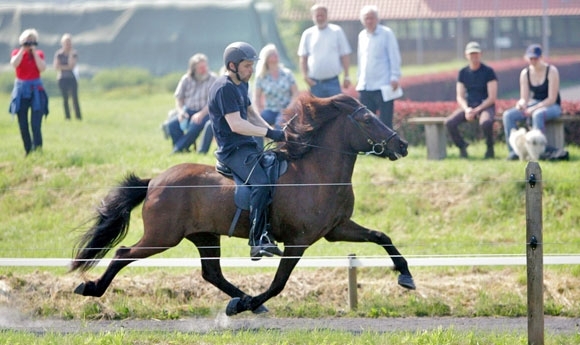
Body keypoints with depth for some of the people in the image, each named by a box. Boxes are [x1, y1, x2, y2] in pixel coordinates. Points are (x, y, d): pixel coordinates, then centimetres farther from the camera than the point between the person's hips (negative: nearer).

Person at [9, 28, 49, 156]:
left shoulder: (39, 54, 6)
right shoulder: (17, 53, 5)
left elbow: (42, 68, -11)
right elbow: (14, 64, -16)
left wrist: (34, 52, -10)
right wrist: (23, 50, -14)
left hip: (36, 91, -1)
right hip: (21, 90, 1)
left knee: (36, 125, -14)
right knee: (23, 125, 3)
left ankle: (37, 150, -15)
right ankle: (28, 151, 15)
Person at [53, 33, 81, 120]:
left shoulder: (74, 53, 3)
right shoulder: (59, 54, 1)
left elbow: (71, 65, -11)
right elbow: (56, 66, -8)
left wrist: (71, 54, -14)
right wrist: (67, 67, -12)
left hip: (72, 78, 0)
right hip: (62, 79, 0)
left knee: (75, 98, -9)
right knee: (65, 98, 1)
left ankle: (78, 116, -10)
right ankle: (67, 116, 4)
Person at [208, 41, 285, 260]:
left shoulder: (241, 85, 16)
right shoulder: (225, 88, -16)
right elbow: (236, 124, -23)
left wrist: (273, 132, 7)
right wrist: (269, 133, -24)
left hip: (248, 146, 11)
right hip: (233, 150, -11)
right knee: (261, 183, -29)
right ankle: (258, 242, -31)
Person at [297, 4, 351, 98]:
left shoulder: (337, 31, 1)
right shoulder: (308, 34, 5)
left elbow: (345, 55, 2)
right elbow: (303, 57, 7)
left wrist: (346, 76, -3)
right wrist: (305, 76, -6)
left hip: (332, 81, -2)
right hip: (315, 82, 2)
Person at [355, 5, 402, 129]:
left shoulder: (386, 33, -2)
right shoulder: (362, 36, 15)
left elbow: (394, 57, -4)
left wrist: (394, 77, -12)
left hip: (383, 85, -6)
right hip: (365, 87, 6)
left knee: (385, 122, -5)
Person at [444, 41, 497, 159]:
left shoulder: (488, 71, -4)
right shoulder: (463, 73, 9)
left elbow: (492, 97, -9)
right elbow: (460, 97, 7)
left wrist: (476, 110, -18)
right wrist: (467, 109, -14)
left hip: (485, 106, -4)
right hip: (468, 106, 4)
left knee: (485, 122, -40)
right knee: (449, 122, -24)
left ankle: (490, 149, -14)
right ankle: (462, 146, -1)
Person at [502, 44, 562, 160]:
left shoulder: (551, 71, -11)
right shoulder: (525, 73, 4)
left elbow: (552, 99, -15)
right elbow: (524, 98, 2)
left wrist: (534, 109, -23)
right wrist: (521, 104, -23)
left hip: (552, 107, -5)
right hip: (533, 105, 5)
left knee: (537, 114, -41)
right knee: (508, 115, -18)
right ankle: (513, 150, -23)